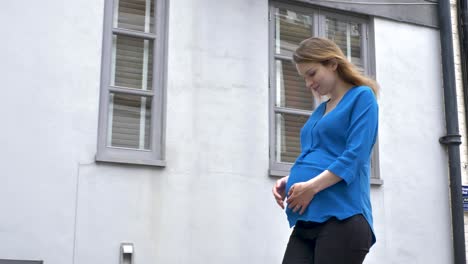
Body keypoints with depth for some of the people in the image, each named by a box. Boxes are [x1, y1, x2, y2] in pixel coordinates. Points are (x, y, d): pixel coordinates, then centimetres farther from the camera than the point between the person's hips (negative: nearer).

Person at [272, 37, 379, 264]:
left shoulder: (362, 97, 0)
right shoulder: (320, 111, 23)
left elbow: (355, 155, -11)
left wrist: (312, 186, -18)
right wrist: (288, 181, 6)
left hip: (342, 217, -7)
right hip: (307, 219, 7)